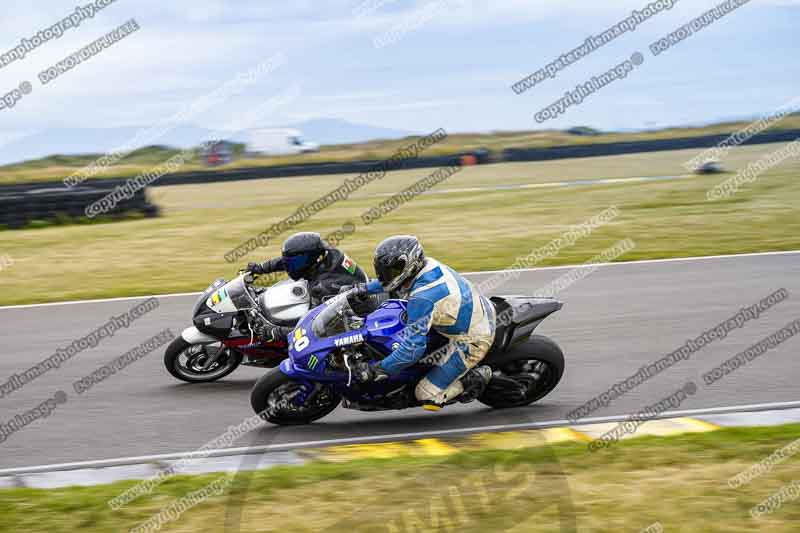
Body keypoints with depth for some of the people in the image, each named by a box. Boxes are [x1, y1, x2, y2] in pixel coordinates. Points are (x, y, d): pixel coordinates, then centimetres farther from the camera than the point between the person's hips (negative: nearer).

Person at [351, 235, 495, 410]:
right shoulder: (428, 264, -5)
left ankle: (477, 376, 2)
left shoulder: (422, 298, -30)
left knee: (427, 396, -8)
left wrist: (377, 370, -23)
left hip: (472, 341, -9)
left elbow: (413, 347, -29)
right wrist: (363, 289, 22)